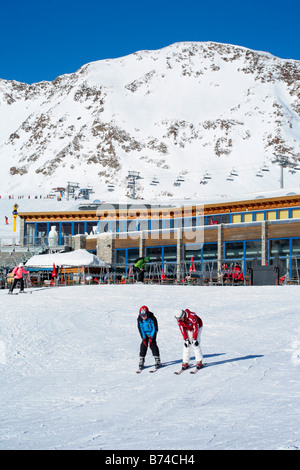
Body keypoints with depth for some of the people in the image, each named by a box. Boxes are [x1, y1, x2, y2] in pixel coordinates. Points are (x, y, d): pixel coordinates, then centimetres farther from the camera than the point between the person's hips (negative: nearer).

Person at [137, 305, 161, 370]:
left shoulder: (152, 318, -26)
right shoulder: (139, 319, -17)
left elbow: (155, 328, -16)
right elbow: (140, 328, -7)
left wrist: (151, 337, -18)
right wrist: (143, 337, -12)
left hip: (152, 333, -3)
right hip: (145, 333, 3)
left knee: (152, 344, -15)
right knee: (144, 344, -7)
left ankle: (157, 360, -9)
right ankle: (141, 361, 0)